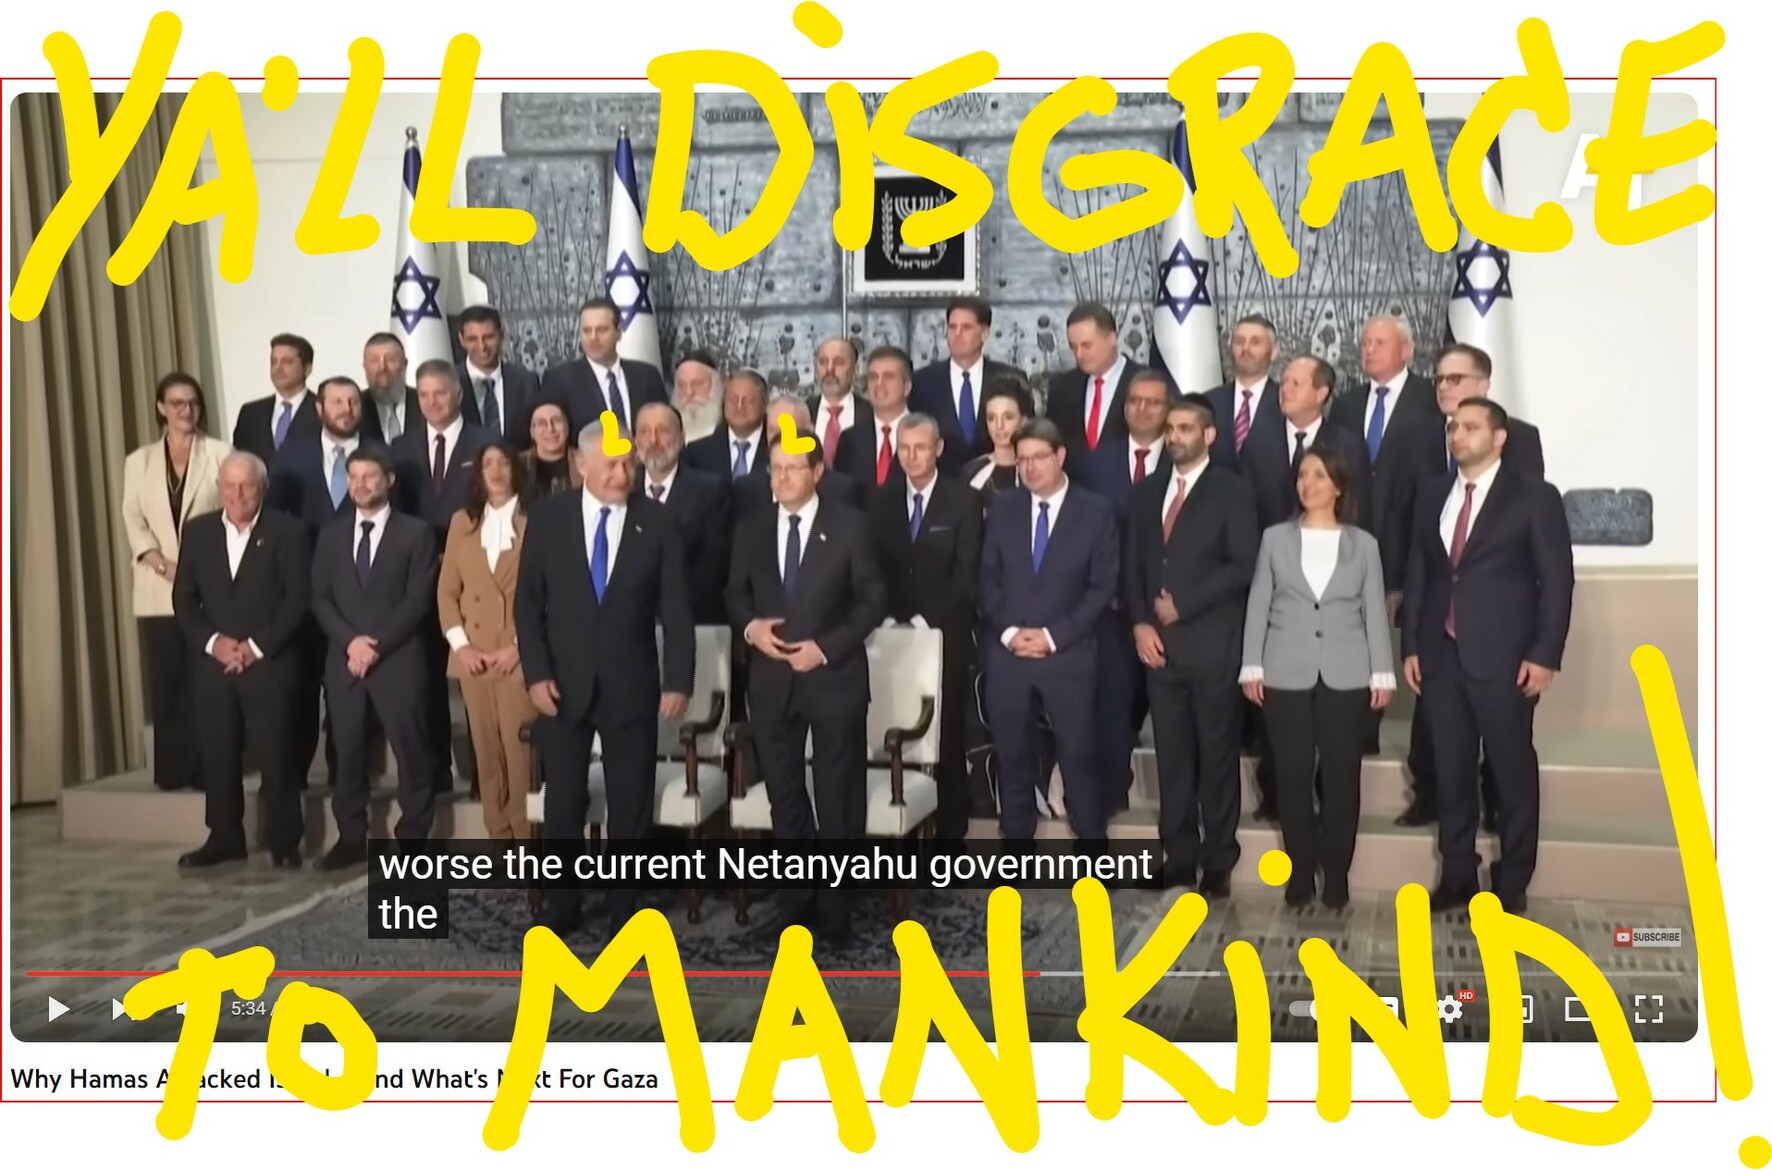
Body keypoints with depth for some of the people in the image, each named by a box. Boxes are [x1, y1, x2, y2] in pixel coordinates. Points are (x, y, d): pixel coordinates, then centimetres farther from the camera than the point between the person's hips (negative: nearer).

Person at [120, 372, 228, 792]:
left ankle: (207, 768, 3)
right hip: (158, 591, 2)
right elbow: (133, 523, 6)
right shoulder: (139, 461, 13)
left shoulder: (219, 454, 3)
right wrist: (164, 566, -9)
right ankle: (171, 769, 10)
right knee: (166, 682, 3)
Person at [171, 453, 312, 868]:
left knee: (276, 756, -1)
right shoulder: (198, 531, 9)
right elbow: (183, 598, 8)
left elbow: (297, 599, -8)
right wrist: (211, 642, -7)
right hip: (214, 663, 4)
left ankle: (284, 842, 9)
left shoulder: (287, 532, -3)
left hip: (269, 664, -4)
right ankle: (224, 838, 19)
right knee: (218, 756, 8)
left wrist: (257, 646, -14)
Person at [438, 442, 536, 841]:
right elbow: (447, 590, 11)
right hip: (473, 657, 4)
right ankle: (498, 837, 15)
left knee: (520, 751, -6)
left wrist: (518, 646, -10)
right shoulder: (462, 522, 13)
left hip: (519, 658, -4)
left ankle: (525, 838, 3)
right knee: (486, 753, 7)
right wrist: (459, 644, -1)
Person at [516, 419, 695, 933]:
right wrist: (536, 673, -8)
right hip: (563, 683, 0)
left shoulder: (657, 521, -1)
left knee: (631, 804, 7)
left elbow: (675, 608, -1)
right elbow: (528, 602, 1)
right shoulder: (548, 517, 0)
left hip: (631, 685, 0)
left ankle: (624, 908, 19)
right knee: (562, 802, 8)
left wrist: (678, 680, -7)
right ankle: (560, 906, 21)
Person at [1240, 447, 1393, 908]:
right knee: (1293, 775, 3)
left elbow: (1375, 611, 5)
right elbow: (1258, 605, 4)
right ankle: (1300, 871, 14)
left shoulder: (1363, 544, 7)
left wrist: (1382, 673, -1)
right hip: (1286, 674, 0)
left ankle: (1336, 874, 14)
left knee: (1341, 775, 2)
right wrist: (1251, 666, -2)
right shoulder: (1275, 538, 7)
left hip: (1345, 676, 0)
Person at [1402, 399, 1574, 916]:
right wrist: (1411, 646, 7)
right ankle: (1456, 876, 21)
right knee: (1451, 772, 9)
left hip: (1504, 658, -4)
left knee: (1513, 773, 4)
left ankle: (1511, 885, 15)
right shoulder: (1431, 500, 13)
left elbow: (1557, 580, -5)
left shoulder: (1535, 497, -1)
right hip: (1442, 656, 4)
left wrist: (1545, 654, -12)